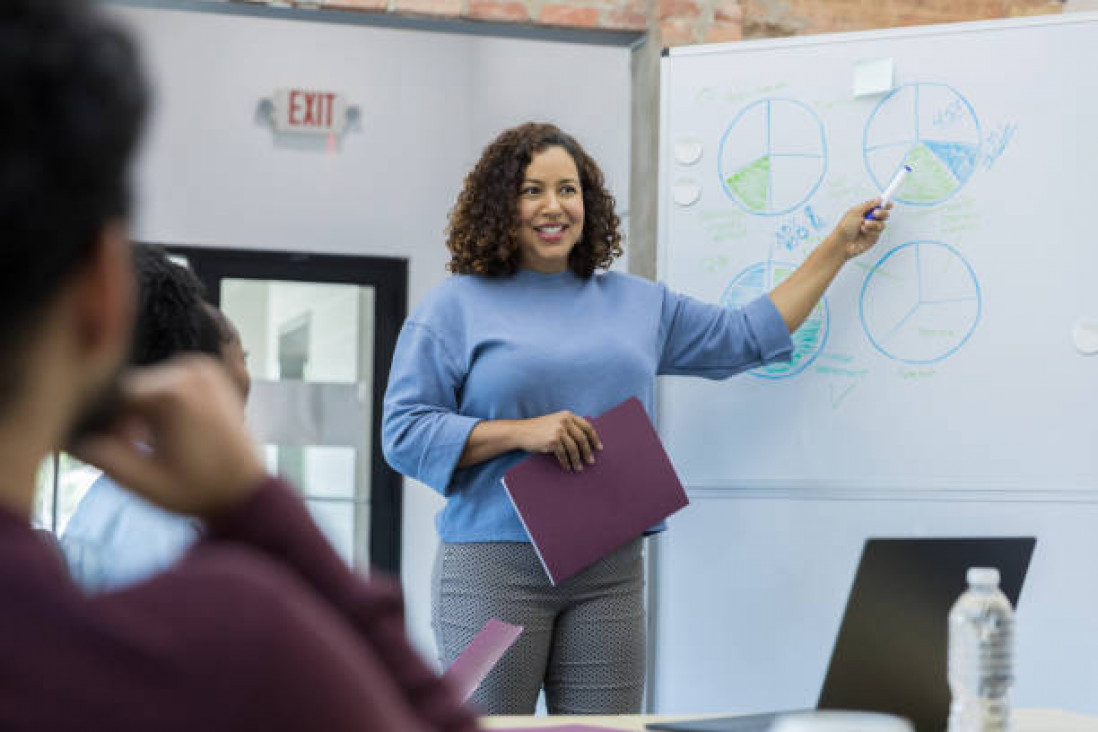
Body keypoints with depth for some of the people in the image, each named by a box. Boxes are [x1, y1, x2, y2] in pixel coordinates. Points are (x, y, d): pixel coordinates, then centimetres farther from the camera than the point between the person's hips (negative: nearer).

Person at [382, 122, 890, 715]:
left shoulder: (638, 303, 17)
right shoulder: (456, 306, 2)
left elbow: (746, 337, 22)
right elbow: (405, 432, -4)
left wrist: (837, 249, 23)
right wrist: (521, 431, -16)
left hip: (610, 572, 4)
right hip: (493, 569, -4)